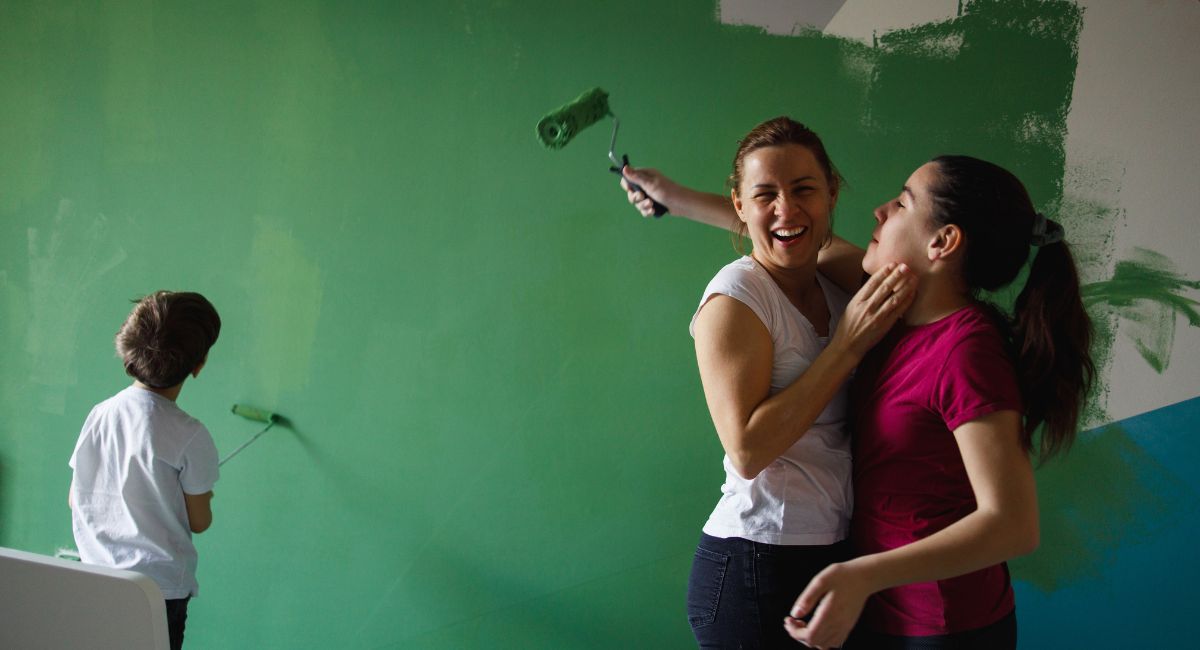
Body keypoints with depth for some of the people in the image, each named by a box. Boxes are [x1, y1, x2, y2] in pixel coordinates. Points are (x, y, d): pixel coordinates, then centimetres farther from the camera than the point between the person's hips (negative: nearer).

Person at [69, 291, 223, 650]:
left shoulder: (99, 414, -1)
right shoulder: (190, 437, -16)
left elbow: (75, 499, 8)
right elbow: (199, 522, -6)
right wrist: (203, 498, 16)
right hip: (160, 589, -5)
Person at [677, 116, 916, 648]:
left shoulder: (834, 289, 8)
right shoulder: (736, 296, -13)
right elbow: (748, 449, -22)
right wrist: (849, 343, -20)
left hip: (835, 555, 7)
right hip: (756, 570, -7)